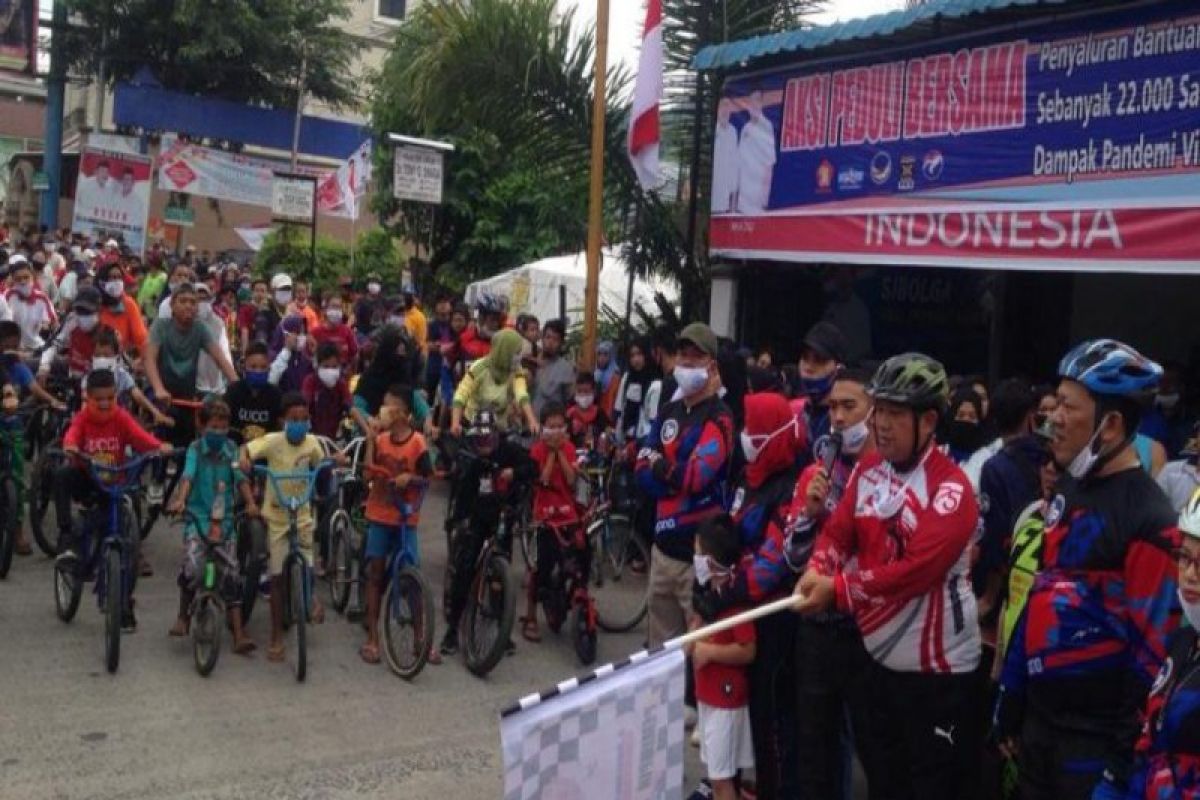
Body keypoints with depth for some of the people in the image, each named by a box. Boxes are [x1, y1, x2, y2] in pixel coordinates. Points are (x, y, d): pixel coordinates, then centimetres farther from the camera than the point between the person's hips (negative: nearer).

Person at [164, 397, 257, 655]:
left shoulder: (230, 448, 5)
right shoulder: (196, 449, -2)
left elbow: (240, 478, -3)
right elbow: (188, 476, -17)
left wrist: (251, 503, -20)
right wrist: (180, 499, -35)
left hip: (223, 520, 3)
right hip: (197, 517, -3)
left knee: (231, 574, -2)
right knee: (192, 566, -25)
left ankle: (238, 634, 0)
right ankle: (183, 616, 0)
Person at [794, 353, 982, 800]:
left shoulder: (950, 489, -19)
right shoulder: (868, 470, 5)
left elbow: (916, 570, -27)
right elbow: (837, 530, 1)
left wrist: (837, 590, -26)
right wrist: (817, 571, -20)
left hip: (937, 666, -7)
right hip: (881, 655, 7)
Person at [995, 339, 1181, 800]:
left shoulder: (1149, 520, -17)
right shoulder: (1068, 489, 9)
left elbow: (1153, 648, -17)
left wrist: (1127, 755, -15)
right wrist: (1011, 699, 16)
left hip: (1095, 736, -8)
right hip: (1039, 718, 8)